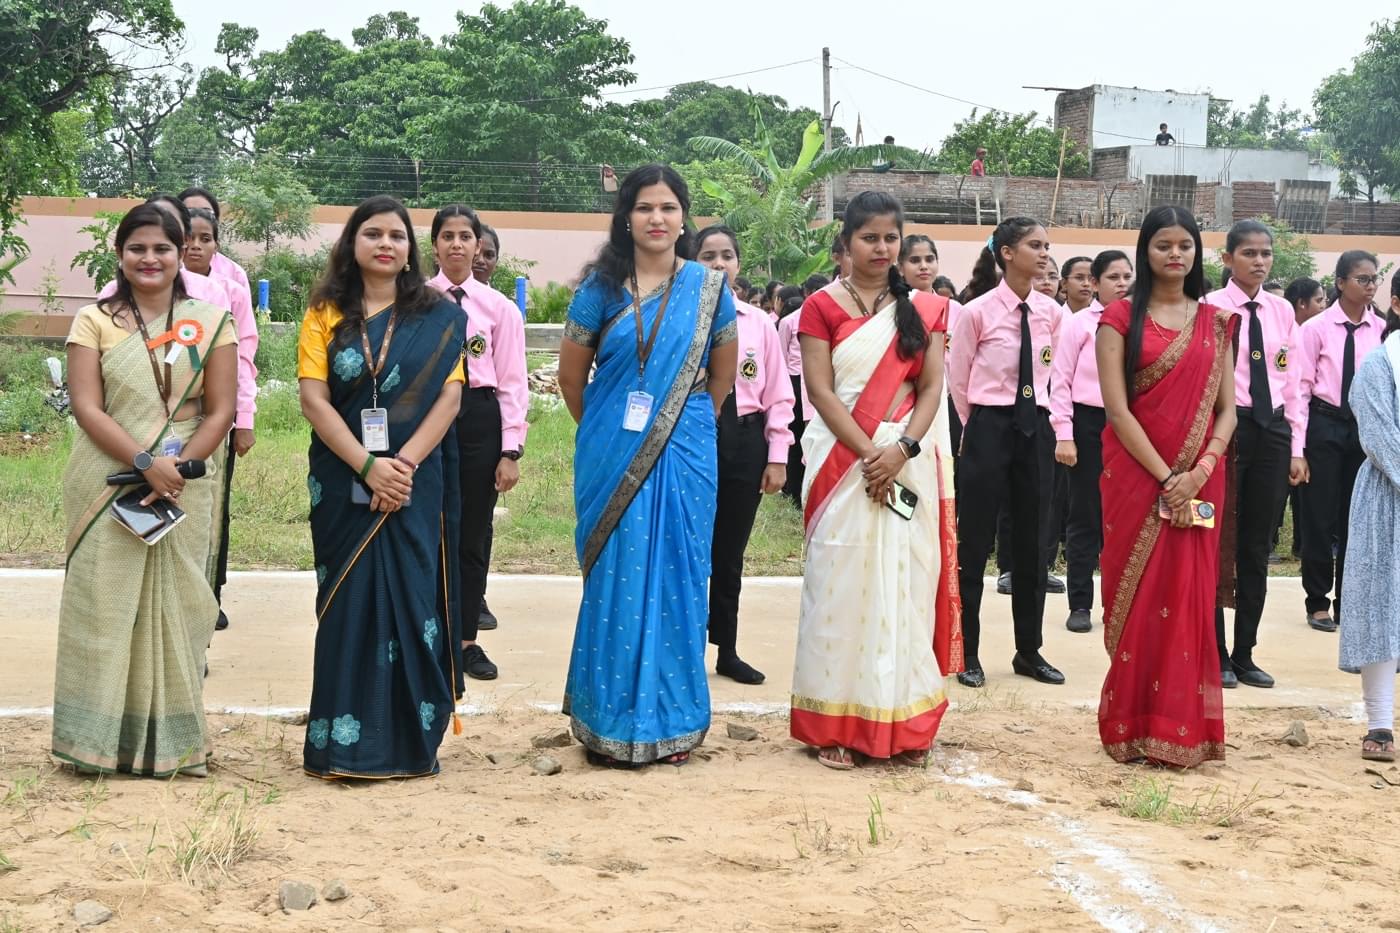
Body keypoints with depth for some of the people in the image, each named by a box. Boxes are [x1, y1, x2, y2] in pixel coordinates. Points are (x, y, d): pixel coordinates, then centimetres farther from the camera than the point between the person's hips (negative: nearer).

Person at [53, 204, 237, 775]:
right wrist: (145, 462, -19)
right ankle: (102, 739, 10)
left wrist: (178, 467, -14)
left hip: (184, 490, 1)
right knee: (104, 606, 1)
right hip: (108, 487, 0)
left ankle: (172, 740, 13)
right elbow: (87, 408, -6)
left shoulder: (210, 322, 5)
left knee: (175, 607, 4)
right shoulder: (94, 321, 3)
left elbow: (220, 411, 0)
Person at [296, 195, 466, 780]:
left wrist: (403, 465, -15)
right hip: (343, 484, 0)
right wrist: (368, 466, -15)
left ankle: (410, 741, 7)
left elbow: (449, 398, -3)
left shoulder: (438, 317, 5)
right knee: (348, 603, 1)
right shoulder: (326, 314, 5)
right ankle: (343, 743, 6)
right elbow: (314, 399, -4)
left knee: (411, 602, 0)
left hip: (416, 484, 0)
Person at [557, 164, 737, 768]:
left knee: (678, 578, 4)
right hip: (612, 459, -1)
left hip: (684, 454, 1)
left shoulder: (708, 288, 3)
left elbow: (722, 375, 15)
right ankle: (611, 724, 11)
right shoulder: (602, 287, 1)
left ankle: (673, 721, 15)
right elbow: (571, 375, 9)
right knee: (616, 580, 0)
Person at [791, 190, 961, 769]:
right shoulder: (823, 305, 3)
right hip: (844, 458, -2)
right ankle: (836, 726, 4)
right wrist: (868, 455, -15)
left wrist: (902, 450, -12)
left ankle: (901, 724, 9)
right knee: (841, 583, -2)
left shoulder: (923, 308, 11)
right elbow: (820, 390, -5)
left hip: (907, 463, 3)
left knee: (904, 583, 3)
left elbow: (931, 388, 4)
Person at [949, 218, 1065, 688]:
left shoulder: (1050, 312, 3)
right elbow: (958, 381, 0)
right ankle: (967, 653, 11)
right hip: (988, 428, -4)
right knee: (975, 542, 1)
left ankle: (1029, 650, 20)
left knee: (1031, 541, 10)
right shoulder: (977, 313, -9)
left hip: (1035, 428, 4)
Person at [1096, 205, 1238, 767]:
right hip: (1136, 477, -3)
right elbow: (1117, 409, -9)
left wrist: (1200, 471, -11)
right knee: (1139, 597, 2)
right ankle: (1133, 727, 10)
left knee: (1190, 599, 4)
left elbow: (1227, 408, 6)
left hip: (1198, 483, 3)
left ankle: (1184, 728, 12)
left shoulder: (1215, 322, 10)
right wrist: (1165, 477, -15)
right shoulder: (1121, 318, -1)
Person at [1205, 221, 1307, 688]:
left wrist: (1296, 447, 7)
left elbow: (1292, 383, 11)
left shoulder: (1282, 311, 9)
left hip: (1273, 431, 5)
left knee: (1257, 548, 9)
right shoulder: (1210, 308, -5)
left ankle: (1244, 654, 19)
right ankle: (1216, 655, 11)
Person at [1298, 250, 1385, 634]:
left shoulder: (1381, 329, 0)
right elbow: (1302, 386, -5)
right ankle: (1318, 602, 19)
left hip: (1365, 427, 3)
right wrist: (1298, 446, -7)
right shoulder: (1316, 328, -7)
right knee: (1319, 516, 4)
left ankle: (1348, 603, 22)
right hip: (1324, 426, -3)